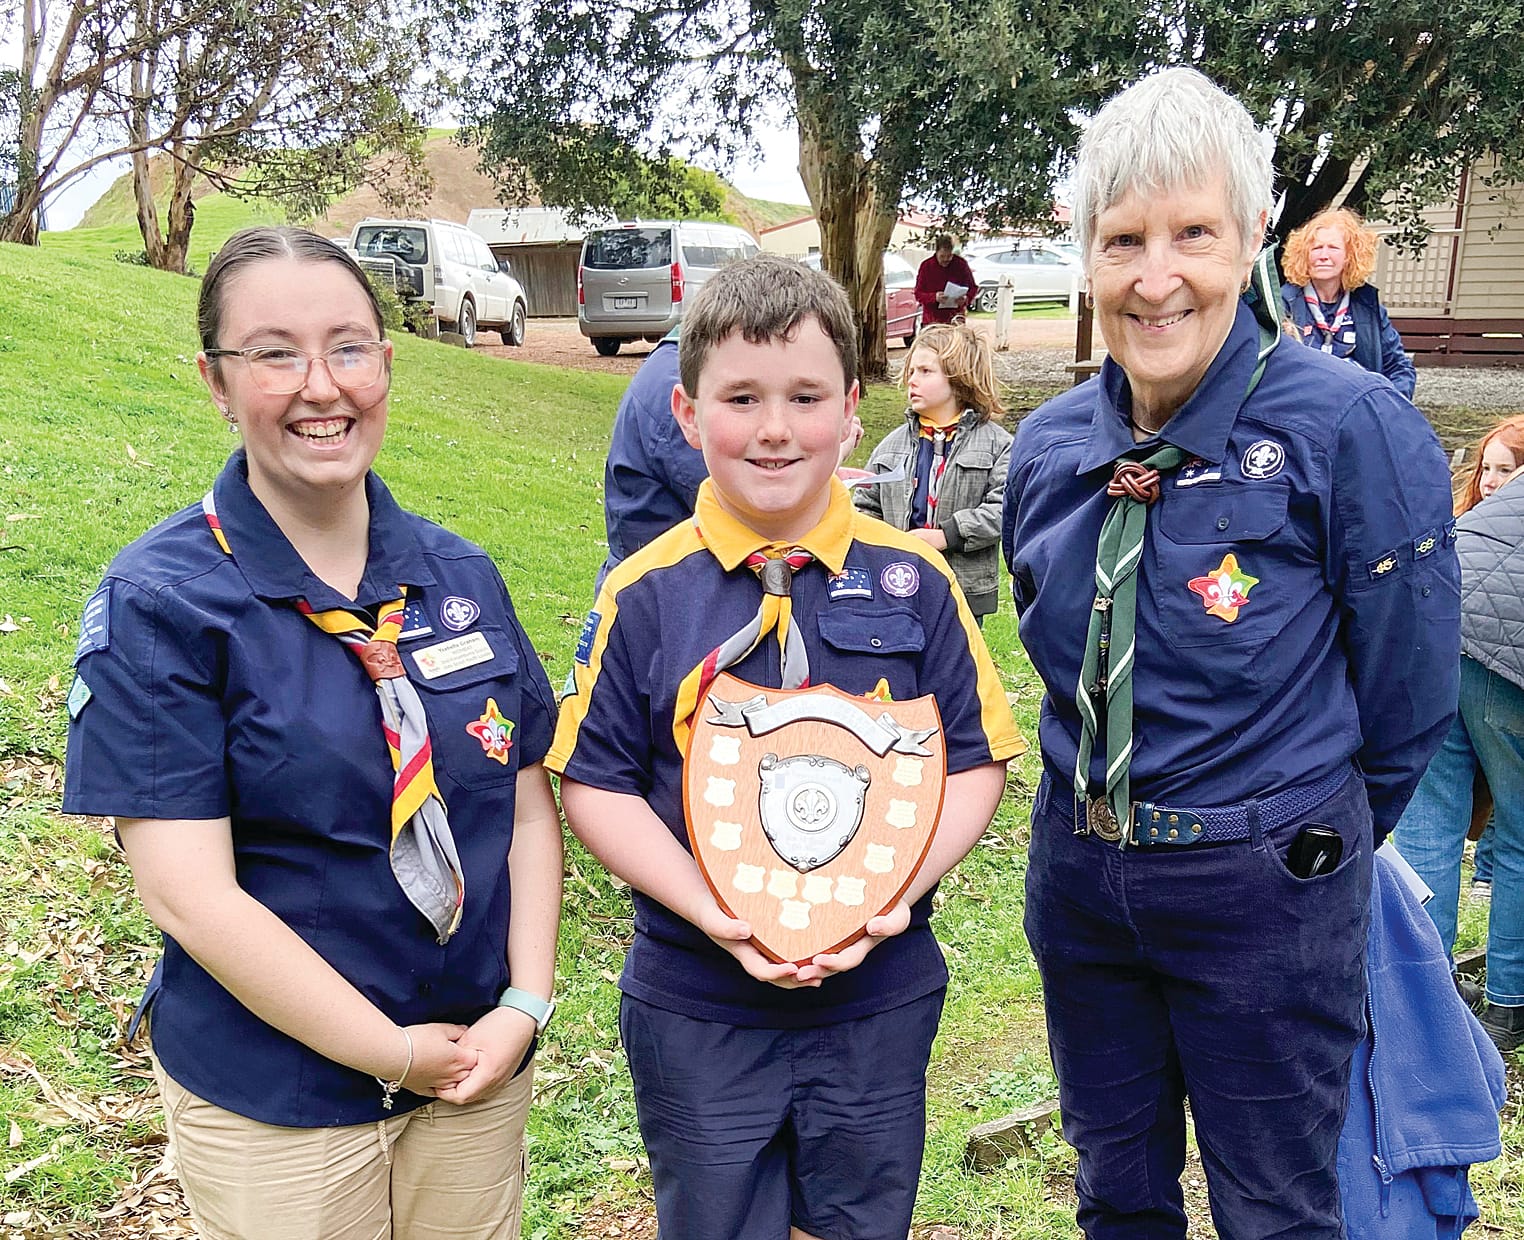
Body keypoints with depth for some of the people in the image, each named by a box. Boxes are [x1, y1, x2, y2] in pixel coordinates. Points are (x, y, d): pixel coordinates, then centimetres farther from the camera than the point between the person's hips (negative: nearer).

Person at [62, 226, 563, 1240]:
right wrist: (394, 1053, -16)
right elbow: (190, 893, -18)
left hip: (481, 1069, 4)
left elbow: (528, 803, 3)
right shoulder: (158, 603, -13)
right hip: (272, 1104, -4)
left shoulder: (462, 576, 0)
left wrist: (524, 1004, -9)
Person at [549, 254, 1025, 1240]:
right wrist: (713, 912, -17)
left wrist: (897, 892, -15)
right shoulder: (645, 595, -8)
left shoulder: (914, 580, -5)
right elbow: (596, 782, -5)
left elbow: (976, 761, -1)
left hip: (881, 999, 1)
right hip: (694, 1008, -1)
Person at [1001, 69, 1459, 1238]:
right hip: (1075, 868, 5)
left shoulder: (1353, 429, -17)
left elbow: (1407, 701, -8)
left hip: (1264, 888, -4)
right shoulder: (1049, 447, -1)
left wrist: (1302, 844, 4)